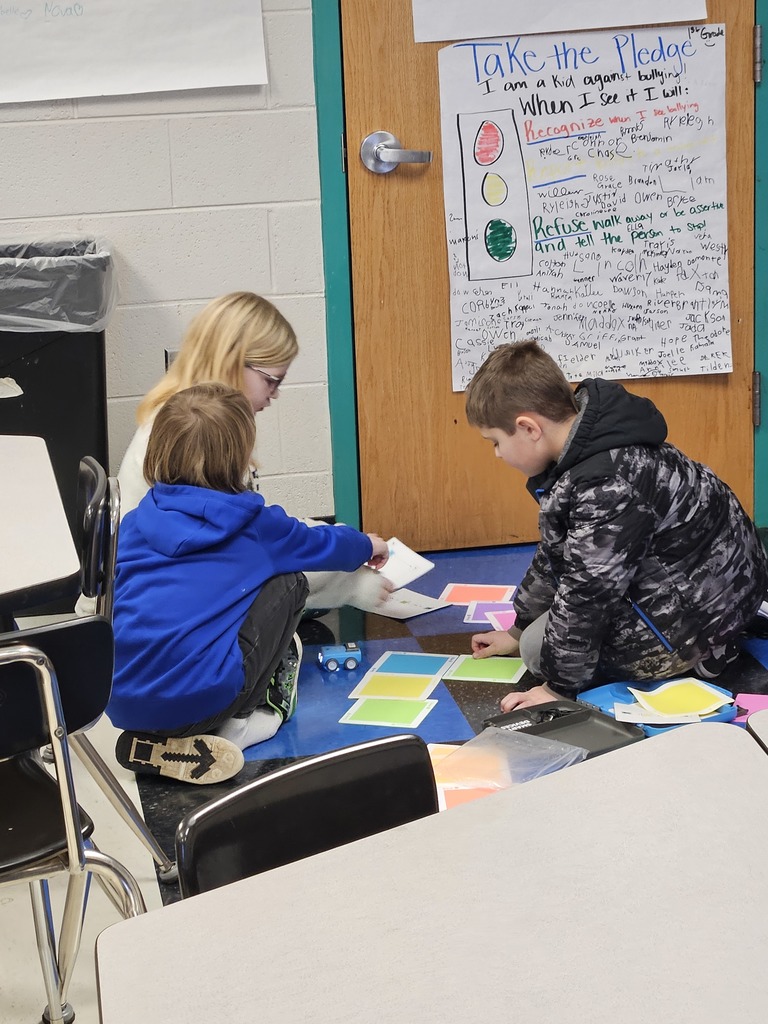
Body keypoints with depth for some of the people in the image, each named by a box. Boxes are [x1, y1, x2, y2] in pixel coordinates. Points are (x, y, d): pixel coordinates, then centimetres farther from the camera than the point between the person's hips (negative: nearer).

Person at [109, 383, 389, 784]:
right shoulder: (253, 525, 6)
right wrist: (367, 545, 48)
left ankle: (150, 738, 16)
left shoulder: (134, 524, 13)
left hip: (119, 704, 5)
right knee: (287, 582, 13)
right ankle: (241, 721, 13)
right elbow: (318, 544, 24)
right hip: (200, 697, -5)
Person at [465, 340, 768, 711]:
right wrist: (519, 629, 22)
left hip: (699, 609, -10)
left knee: (539, 647, -6)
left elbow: (586, 592, -25)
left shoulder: (607, 486, -32)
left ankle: (695, 659, -4)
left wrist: (559, 686, -14)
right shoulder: (585, 452, 0)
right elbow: (554, 553, 13)